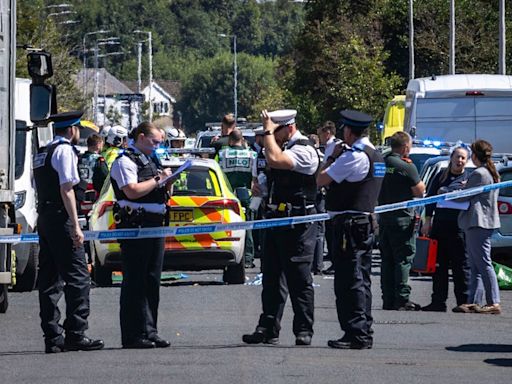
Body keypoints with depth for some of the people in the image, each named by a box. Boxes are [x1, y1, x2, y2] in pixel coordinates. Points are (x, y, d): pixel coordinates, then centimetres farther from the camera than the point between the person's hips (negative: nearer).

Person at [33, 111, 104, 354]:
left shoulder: (42, 153, 19)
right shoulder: (65, 151, -8)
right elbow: (66, 189, -15)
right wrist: (75, 226, -17)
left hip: (44, 218, 9)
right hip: (60, 219, -9)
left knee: (49, 279, 7)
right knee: (77, 278, -8)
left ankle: (52, 338, 6)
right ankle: (75, 334, -13)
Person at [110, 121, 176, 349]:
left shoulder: (151, 161, 21)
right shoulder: (125, 161, -6)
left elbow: (162, 195, 27)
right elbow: (132, 191, -20)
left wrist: (168, 184, 7)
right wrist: (158, 180, -13)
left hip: (155, 225, 9)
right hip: (135, 227, -9)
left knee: (152, 281, 9)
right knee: (134, 281, -7)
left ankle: (149, 332, 13)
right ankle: (133, 335, -8)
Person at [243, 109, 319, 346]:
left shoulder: (304, 151, -14)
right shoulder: (284, 147, 16)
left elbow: (275, 160, -30)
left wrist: (268, 132, -19)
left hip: (297, 222, -10)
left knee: (299, 278, -5)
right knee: (272, 276, 10)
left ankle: (304, 330, 1)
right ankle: (268, 329, 13)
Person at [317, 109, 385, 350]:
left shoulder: (353, 156, -16)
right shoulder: (375, 156, 14)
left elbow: (322, 180, -13)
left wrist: (333, 157, 1)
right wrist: (338, 158, 17)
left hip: (349, 224, -10)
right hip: (367, 222, 10)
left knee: (349, 280, -9)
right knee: (361, 280, 14)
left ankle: (356, 333, -11)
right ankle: (364, 333, 17)